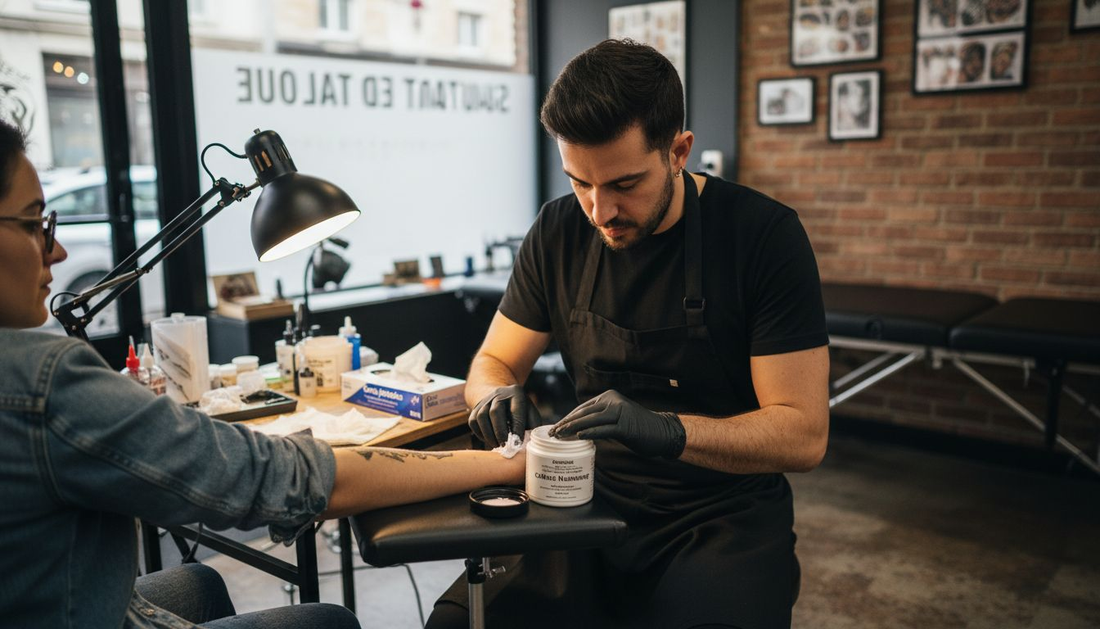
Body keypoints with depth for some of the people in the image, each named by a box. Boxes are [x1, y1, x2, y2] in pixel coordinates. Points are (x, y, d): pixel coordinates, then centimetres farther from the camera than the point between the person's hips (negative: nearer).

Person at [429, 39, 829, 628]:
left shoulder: (764, 234, -11)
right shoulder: (559, 232, 1)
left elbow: (804, 434, -12)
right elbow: (493, 361, 10)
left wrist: (668, 430, -29)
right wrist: (497, 395, -14)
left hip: (724, 515, -2)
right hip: (593, 501, 3)